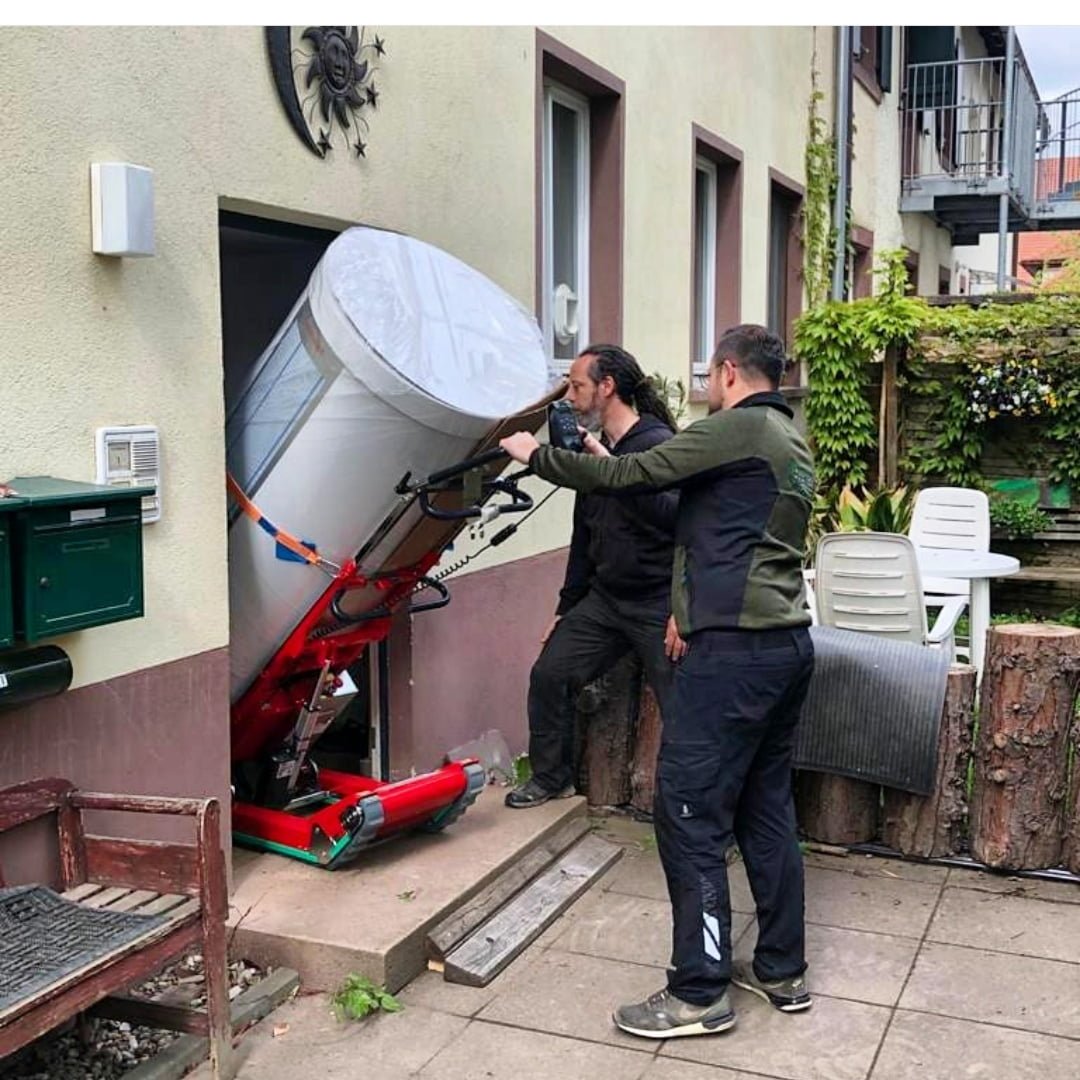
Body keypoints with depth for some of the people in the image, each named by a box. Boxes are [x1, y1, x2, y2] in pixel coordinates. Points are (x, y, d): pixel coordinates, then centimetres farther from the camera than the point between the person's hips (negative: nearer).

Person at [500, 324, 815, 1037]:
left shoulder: (739, 427, -11)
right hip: (788, 645, 10)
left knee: (689, 814, -3)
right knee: (767, 810, 16)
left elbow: (632, 475, -10)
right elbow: (696, 498, 24)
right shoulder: (790, 442, 18)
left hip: (735, 650, -10)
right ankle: (782, 971, 25)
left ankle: (700, 993, 4)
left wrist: (538, 456, 3)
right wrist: (610, 464, 26)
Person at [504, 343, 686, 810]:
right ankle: (551, 777, 25)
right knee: (549, 674, 7)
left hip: (658, 605, -8)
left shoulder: (657, 445, -14)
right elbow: (584, 539, 20)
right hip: (604, 599, 8)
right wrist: (565, 608, 22)